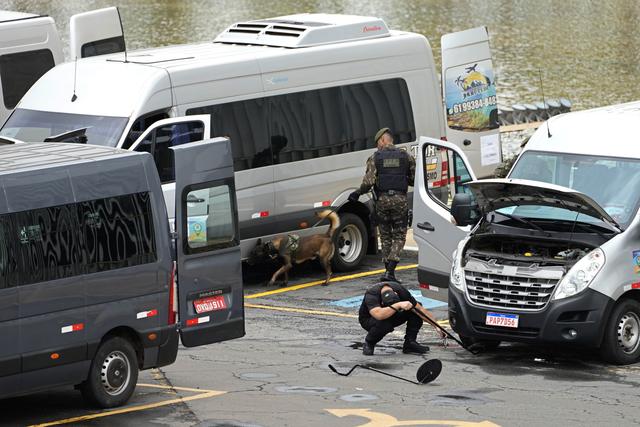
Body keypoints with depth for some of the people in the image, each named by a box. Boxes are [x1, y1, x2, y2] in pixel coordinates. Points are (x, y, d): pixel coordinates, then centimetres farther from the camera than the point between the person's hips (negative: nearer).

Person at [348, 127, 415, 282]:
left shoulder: (375, 158, 0)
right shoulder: (406, 156, 4)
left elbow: (369, 181, -8)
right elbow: (415, 180, 4)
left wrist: (357, 193, 8)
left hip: (382, 200, 0)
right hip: (400, 200, 0)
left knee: (385, 237, 13)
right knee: (399, 237, 3)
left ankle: (389, 271, 13)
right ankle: (390, 272, -13)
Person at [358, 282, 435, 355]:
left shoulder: (400, 290, -25)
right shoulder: (371, 295, -37)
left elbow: (421, 309, -17)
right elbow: (379, 315, -56)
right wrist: (398, 305, -58)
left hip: (392, 317, 5)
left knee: (416, 310, -18)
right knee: (383, 324, -39)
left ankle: (410, 343, -8)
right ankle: (368, 343, -10)